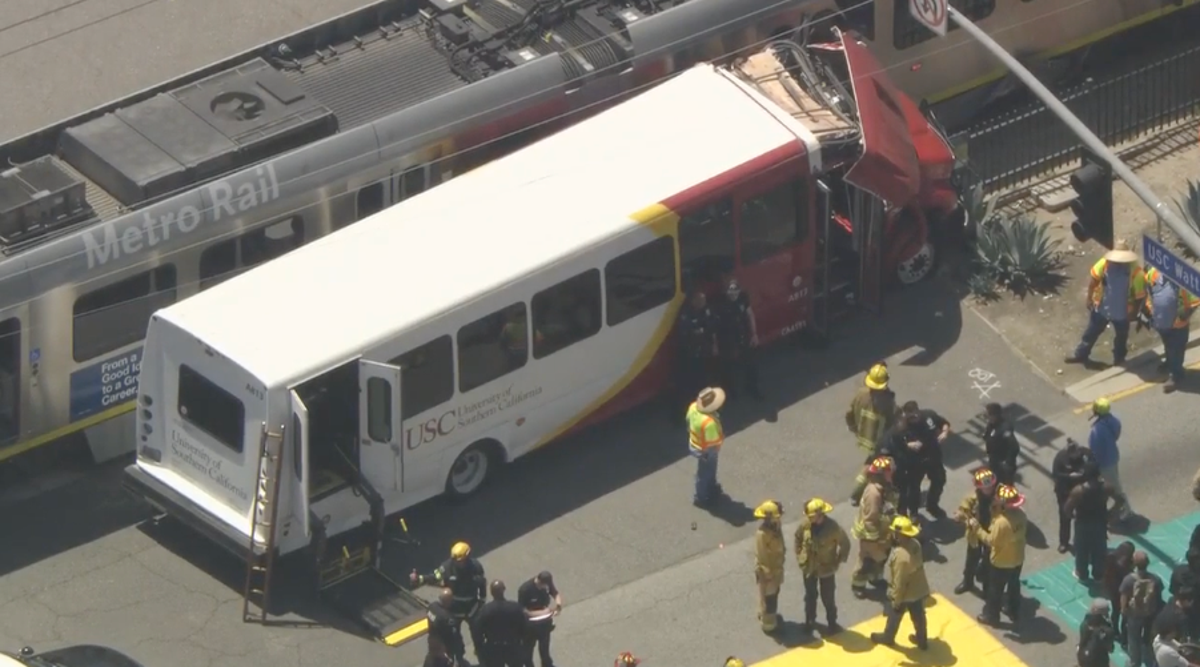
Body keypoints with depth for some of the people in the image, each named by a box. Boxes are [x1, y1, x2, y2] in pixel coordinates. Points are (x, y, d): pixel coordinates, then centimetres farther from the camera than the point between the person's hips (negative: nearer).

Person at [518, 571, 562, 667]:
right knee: (527, 651, 15)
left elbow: (556, 593, 5)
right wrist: (540, 613, -30)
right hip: (530, 625, -5)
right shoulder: (525, 589, -30)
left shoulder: (546, 584, -14)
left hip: (544, 623, 5)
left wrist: (558, 604, -17)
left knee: (544, 648, 24)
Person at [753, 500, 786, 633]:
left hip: (776, 568, 8)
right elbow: (761, 556, -26)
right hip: (767, 571, -8)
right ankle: (769, 625, 27)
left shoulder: (776, 526, -6)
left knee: (774, 594, 28)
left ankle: (772, 616, 49)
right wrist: (766, 574, -19)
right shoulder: (762, 534, -34)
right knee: (768, 598, 10)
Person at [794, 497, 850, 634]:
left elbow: (845, 543, -10)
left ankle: (832, 623, 33)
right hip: (808, 567, 3)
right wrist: (799, 555, 3)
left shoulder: (832, 527, -26)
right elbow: (798, 538, 4)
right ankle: (809, 620, 43)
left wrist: (838, 561, -8)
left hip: (826, 569, -3)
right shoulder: (805, 524, -18)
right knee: (810, 596, 21)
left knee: (828, 598, 12)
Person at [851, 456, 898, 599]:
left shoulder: (884, 488, -5)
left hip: (882, 532, 9)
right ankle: (857, 585, 30)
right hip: (870, 534, -9)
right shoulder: (874, 492, -35)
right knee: (866, 562, 9)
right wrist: (876, 538, -24)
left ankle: (875, 578, 50)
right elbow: (870, 519, -30)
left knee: (881, 557, 27)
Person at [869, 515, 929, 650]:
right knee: (918, 616, 27)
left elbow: (899, 583, -29)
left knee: (894, 617, 22)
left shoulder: (901, 556, -38)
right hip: (919, 589, 7)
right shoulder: (915, 544, -13)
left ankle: (887, 638, 47)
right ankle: (922, 640, 47)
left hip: (904, 594, -7)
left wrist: (896, 601, -17)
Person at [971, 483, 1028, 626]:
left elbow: (991, 541, -26)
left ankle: (991, 616, 32)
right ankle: (1013, 611, 45)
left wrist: (977, 528, -17)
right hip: (1018, 559, 7)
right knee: (1014, 585, 27)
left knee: (995, 590, 15)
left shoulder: (1002, 522, -35)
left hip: (1002, 562, -7)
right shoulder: (1020, 514, -13)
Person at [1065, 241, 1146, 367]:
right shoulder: (1105, 263, -22)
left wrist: (1133, 312, -13)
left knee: (1121, 336, 22)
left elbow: (1140, 296, -19)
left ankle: (1119, 359, 47)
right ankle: (1080, 355, 41)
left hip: (1122, 312, -2)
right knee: (1092, 331, 21)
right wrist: (1090, 298, -3)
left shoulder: (1136, 273, -30)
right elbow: (1094, 280, -7)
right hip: (1101, 307, 2)